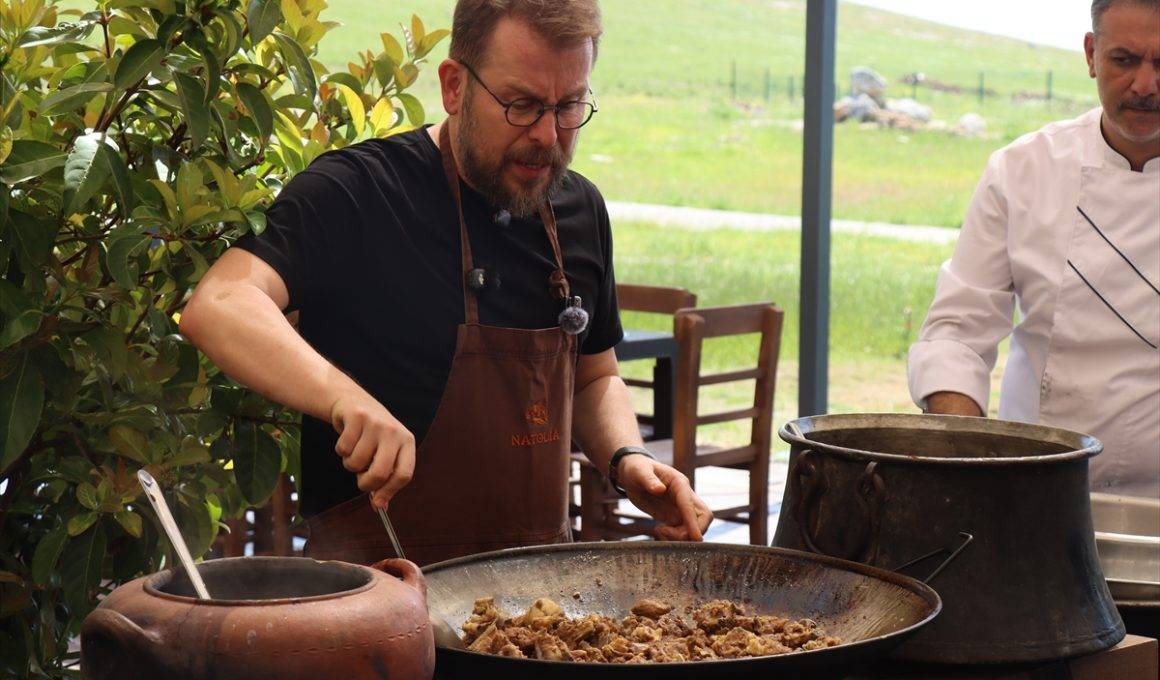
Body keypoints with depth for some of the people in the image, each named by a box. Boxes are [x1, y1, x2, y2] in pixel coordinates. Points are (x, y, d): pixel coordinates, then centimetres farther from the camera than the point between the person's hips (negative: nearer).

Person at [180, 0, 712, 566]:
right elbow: (216, 308, -23)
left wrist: (625, 459, 5)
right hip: (379, 576, -6)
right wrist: (345, 397, -38)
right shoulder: (356, 194, -9)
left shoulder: (579, 211, 13)